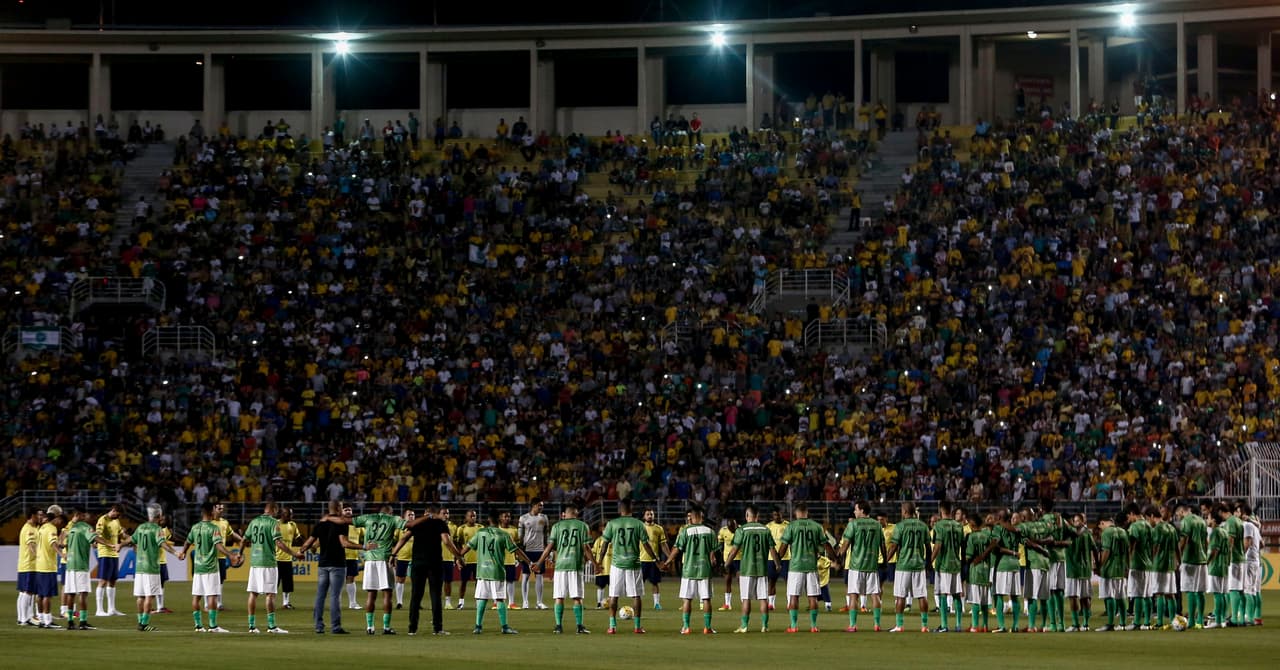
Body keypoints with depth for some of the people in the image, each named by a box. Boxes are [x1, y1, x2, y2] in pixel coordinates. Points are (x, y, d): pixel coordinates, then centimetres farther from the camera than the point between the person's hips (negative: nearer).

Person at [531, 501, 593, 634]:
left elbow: (549, 547, 1)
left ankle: (559, 626, 1)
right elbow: (586, 548, -1)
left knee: (559, 598, 4)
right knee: (577, 598, 3)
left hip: (560, 565, 0)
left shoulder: (557, 526, 4)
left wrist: (539, 563, 8)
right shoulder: (583, 526, 3)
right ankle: (580, 626, -1)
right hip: (576, 565, 0)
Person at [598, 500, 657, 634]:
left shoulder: (612, 524, -1)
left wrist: (599, 561, 13)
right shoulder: (638, 524, 0)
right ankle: (637, 626, 6)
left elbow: (605, 544, 1)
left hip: (617, 564, 0)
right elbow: (646, 544, 0)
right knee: (636, 595, 6)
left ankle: (612, 626, 0)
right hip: (633, 563, 0)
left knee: (613, 595, 4)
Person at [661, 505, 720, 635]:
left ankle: (685, 627, 4)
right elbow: (713, 551, 2)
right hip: (705, 569, 2)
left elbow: (677, 550, -5)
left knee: (687, 599, 5)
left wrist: (667, 563, 5)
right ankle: (707, 627, 5)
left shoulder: (685, 531, -6)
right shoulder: (709, 531, 0)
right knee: (706, 599, 5)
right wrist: (712, 562, 18)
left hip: (689, 569, -2)